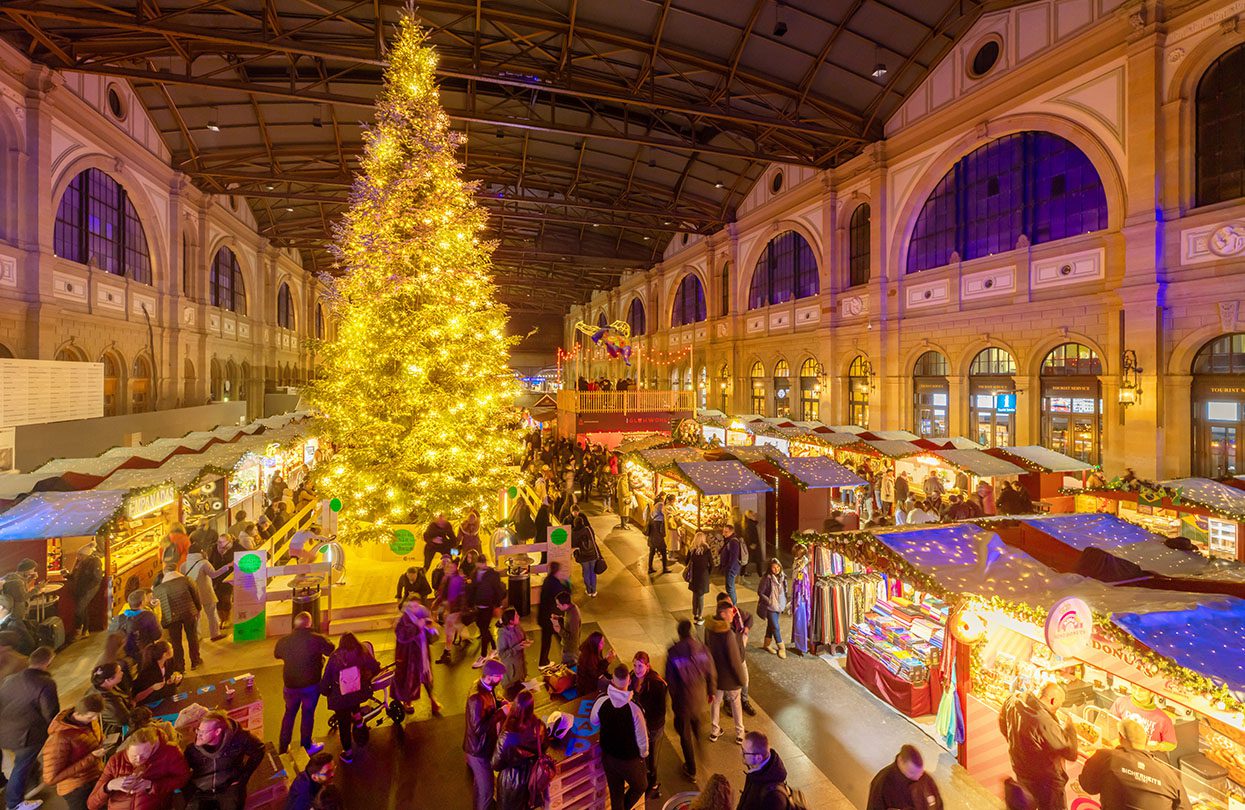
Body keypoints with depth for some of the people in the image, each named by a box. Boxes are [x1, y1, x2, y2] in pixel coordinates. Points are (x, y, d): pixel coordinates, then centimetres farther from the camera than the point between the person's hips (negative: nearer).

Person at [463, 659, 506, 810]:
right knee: (485, 789, 10)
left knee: (481, 783, 32)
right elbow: (479, 728, -35)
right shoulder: (476, 698, -37)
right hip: (479, 749, -9)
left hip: (484, 744, 9)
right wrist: (500, 713, -33)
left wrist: (500, 703, -9)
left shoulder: (487, 686, -8)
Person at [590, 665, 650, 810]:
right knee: (640, 787, 27)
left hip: (608, 756, 4)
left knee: (615, 793, 26)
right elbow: (642, 738, -20)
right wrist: (644, 754, 1)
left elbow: (593, 721, 1)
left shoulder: (601, 701, -21)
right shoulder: (634, 709, -33)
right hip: (630, 760, -3)